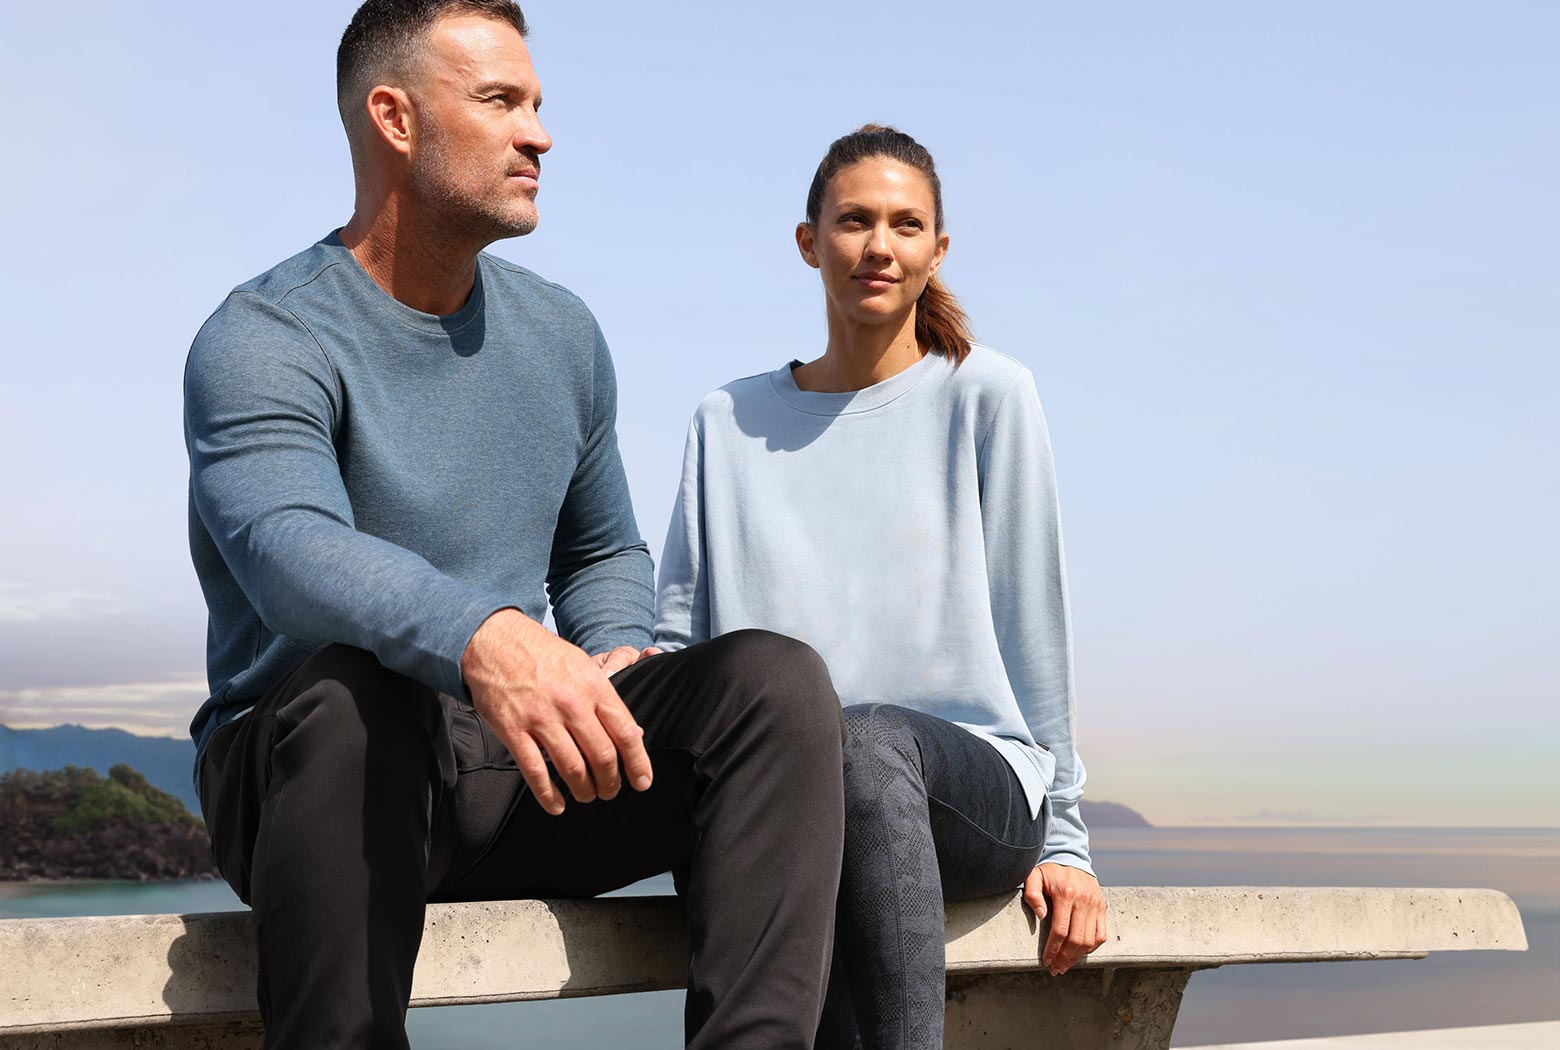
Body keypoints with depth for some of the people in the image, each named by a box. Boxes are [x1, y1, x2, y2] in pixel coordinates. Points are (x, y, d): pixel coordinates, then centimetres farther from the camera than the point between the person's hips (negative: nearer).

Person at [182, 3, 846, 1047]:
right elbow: (292, 550, -30)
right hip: (311, 766, -5)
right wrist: (484, 638, -49)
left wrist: (610, 661, 2)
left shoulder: (561, 333, 13)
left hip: (523, 767, 5)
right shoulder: (264, 340, -9)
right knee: (351, 693, -39)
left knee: (777, 678, -17)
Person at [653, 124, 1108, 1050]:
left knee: (869, 738, -38)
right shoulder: (730, 423, 19)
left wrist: (1062, 837, 7)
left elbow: (1033, 626, 8)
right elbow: (679, 636, 17)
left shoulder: (988, 395, 9)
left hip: (975, 776, -1)